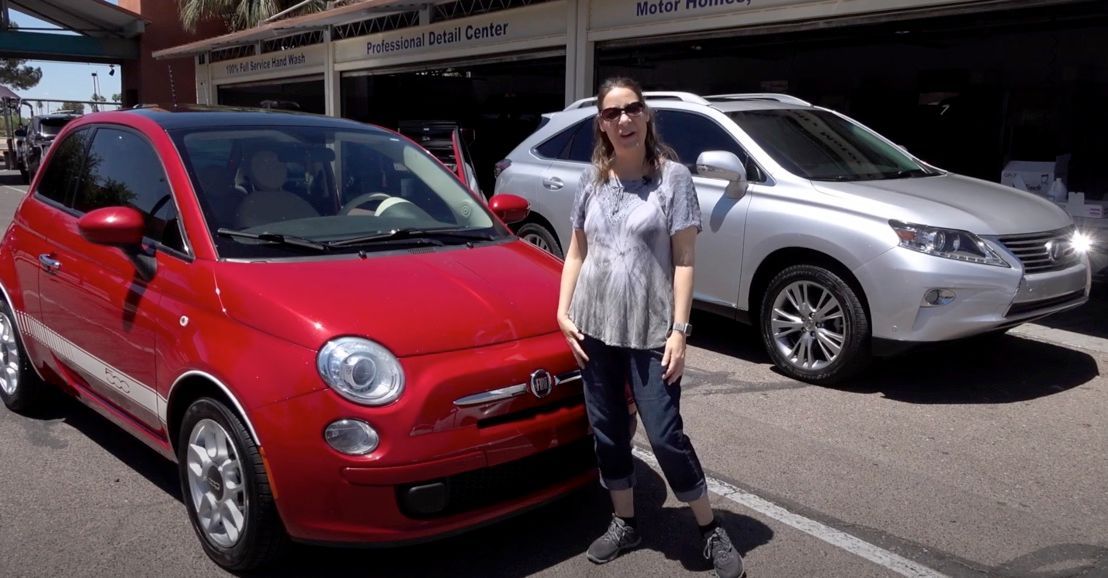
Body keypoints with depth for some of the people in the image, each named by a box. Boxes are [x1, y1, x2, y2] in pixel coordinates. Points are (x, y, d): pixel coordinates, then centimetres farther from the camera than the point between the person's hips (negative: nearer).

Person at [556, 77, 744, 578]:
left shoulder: (672, 176, -5)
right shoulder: (592, 179, 6)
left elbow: (684, 260, -8)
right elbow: (577, 253, 12)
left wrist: (679, 330, -14)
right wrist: (564, 313, 1)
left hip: (650, 330, -4)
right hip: (595, 327, 4)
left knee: (665, 436, -2)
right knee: (608, 432, 12)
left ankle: (711, 531, 18)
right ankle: (624, 524, 31)